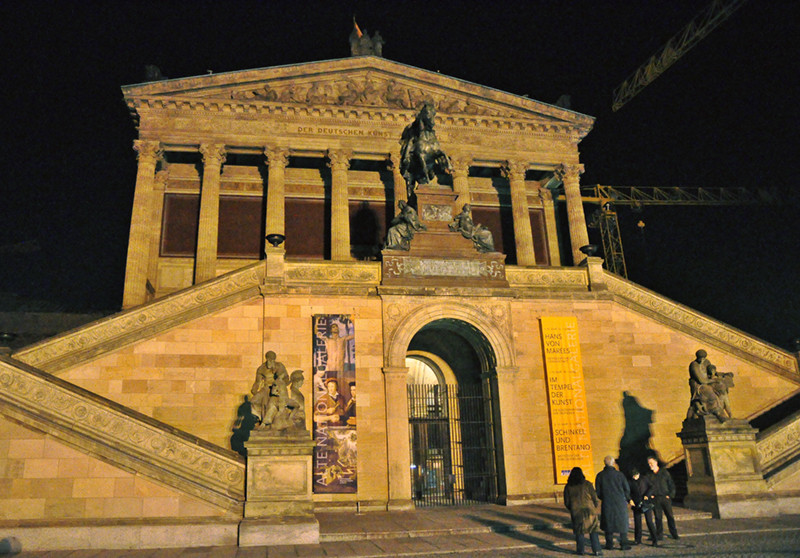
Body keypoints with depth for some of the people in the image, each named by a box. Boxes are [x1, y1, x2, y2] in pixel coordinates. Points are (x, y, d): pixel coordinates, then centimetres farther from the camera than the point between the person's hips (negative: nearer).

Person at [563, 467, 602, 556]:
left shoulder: (568, 487, 1)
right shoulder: (587, 484, -3)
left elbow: (566, 502, 5)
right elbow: (595, 498, -1)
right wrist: (595, 508, 16)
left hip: (576, 512, 1)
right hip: (589, 510, -1)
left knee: (579, 531, 12)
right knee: (593, 530, 4)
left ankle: (580, 549, 14)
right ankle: (597, 550, 0)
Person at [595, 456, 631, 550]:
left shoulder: (600, 475, -4)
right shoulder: (619, 475, -6)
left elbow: (598, 491, 0)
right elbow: (627, 489, 0)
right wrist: (626, 499, 17)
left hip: (607, 503, 1)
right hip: (620, 502, -1)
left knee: (608, 523, 12)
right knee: (622, 523, 10)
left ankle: (609, 544, 13)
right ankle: (624, 544, 9)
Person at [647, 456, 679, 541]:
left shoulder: (664, 472, 4)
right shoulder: (649, 475, 8)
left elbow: (671, 484, 5)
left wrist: (671, 495, -4)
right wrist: (650, 495, -3)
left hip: (665, 497, -1)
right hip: (655, 499, 1)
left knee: (670, 516, 1)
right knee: (658, 517, 1)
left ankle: (674, 534, 11)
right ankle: (659, 535, 8)